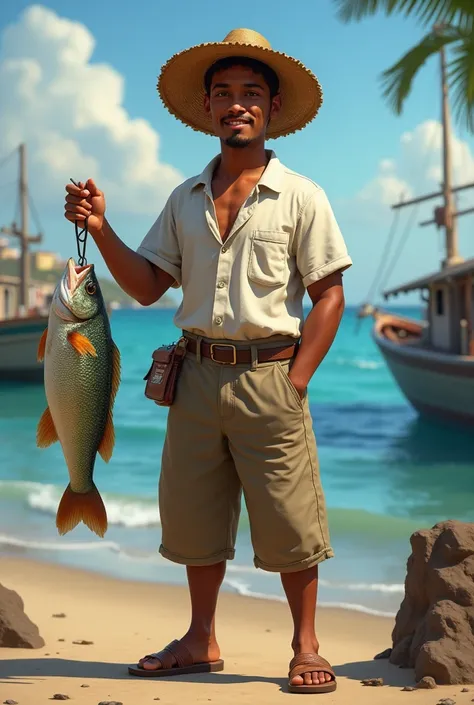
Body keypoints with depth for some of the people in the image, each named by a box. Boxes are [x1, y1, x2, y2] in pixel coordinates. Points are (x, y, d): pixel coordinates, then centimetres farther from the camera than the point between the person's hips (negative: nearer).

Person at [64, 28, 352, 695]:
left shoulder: (300, 197, -1)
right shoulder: (185, 200, 12)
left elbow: (329, 295, -3)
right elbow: (147, 286, 10)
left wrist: (295, 381, -10)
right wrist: (101, 228, -4)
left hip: (269, 373, -4)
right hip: (197, 376, 4)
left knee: (288, 520, 0)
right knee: (193, 514, 10)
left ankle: (306, 646, 15)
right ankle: (200, 641, 25)